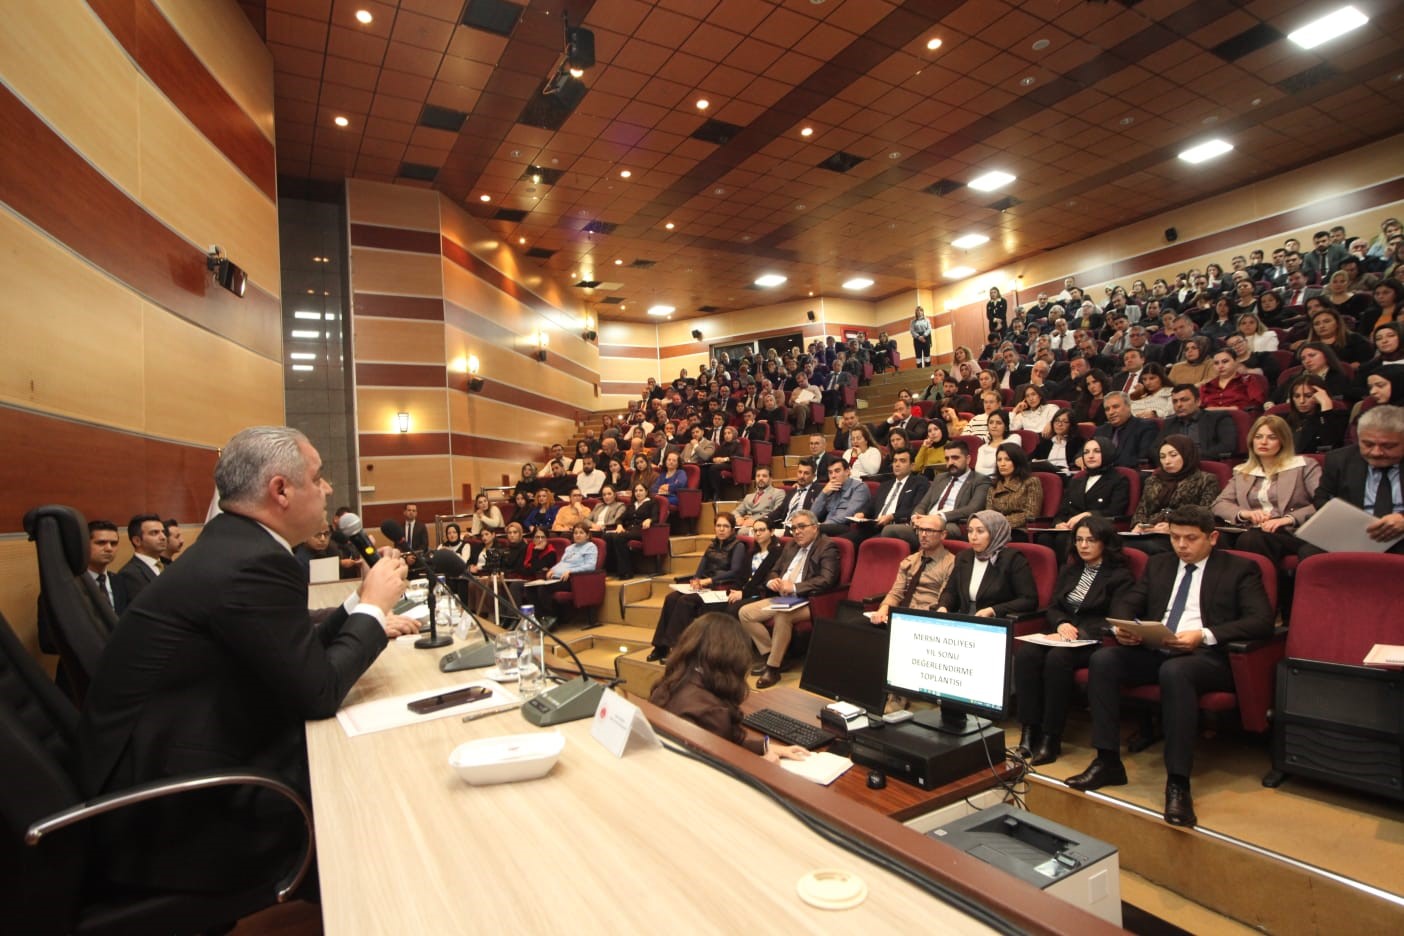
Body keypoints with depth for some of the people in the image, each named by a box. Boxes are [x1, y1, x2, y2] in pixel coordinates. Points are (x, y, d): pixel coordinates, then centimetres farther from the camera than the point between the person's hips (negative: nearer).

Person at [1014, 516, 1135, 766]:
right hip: (1062, 636, 5)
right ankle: (1029, 731, -26)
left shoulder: (1120, 576, 4)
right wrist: (1062, 624, -5)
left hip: (1093, 642, -5)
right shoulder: (1068, 570, 22)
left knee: (1057, 658, -36)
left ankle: (1051, 738, -28)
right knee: (1025, 653, -28)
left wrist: (1077, 632, -17)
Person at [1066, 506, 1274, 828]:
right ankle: (1108, 762, -17)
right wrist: (1123, 625, -7)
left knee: (1174, 670, -38)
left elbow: (1261, 620, -6)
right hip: (1154, 650, 5)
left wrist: (1204, 635, -21)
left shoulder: (1240, 569, 7)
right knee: (1102, 659, -23)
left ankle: (1178, 783, -31)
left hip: (1208, 656, -5)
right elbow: (1125, 602, 17)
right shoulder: (1159, 564, 21)